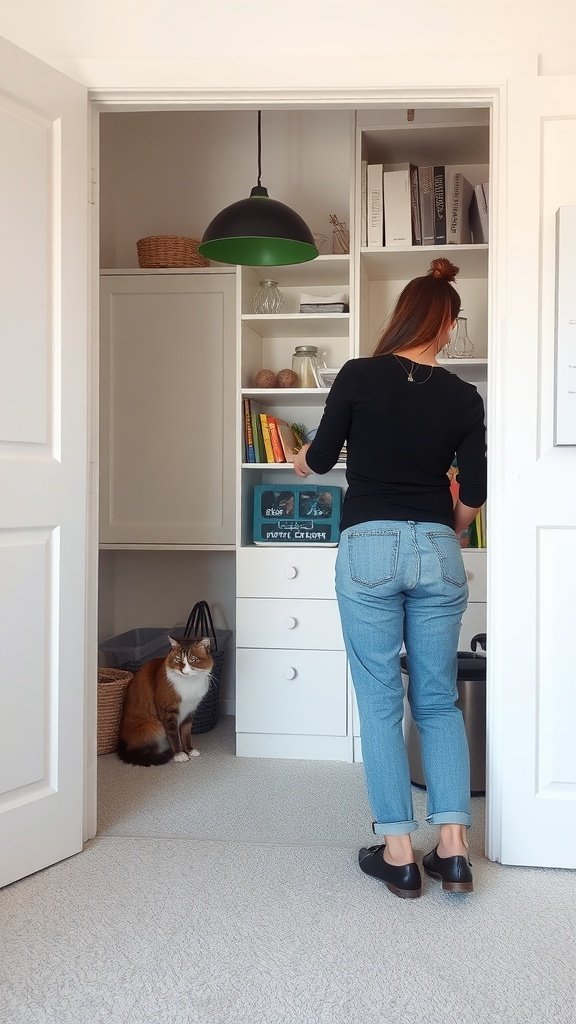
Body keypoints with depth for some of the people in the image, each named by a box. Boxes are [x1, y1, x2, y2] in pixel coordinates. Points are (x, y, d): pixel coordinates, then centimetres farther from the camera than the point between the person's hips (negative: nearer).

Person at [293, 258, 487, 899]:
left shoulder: (359, 376, -4)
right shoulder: (463, 397, 3)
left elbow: (320, 457, 5)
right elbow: (474, 492, 5)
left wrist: (302, 460, 29)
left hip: (369, 546, -2)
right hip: (437, 552, 3)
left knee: (381, 702, 5)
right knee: (439, 700, 12)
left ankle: (398, 853, 10)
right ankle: (453, 851, 10)